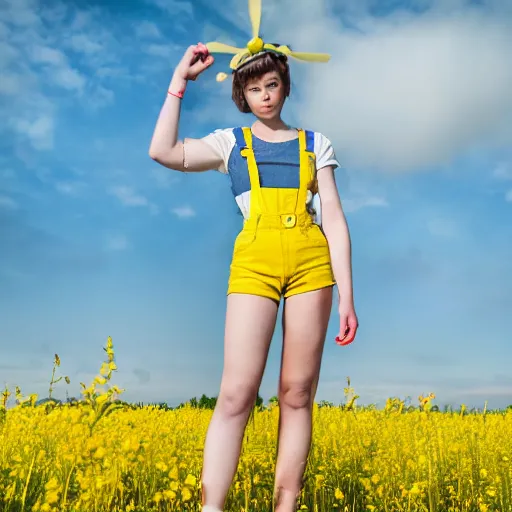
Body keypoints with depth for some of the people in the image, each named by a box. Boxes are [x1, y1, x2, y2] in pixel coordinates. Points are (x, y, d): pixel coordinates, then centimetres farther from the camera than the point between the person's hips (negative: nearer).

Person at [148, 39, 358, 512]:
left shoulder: (315, 144, 17)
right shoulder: (231, 142, 16)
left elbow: (334, 219, 9)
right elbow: (163, 152, -1)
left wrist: (347, 295, 1)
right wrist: (180, 80, 4)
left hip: (312, 262, 1)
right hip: (255, 261, -1)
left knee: (298, 394, 1)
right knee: (236, 394, -10)